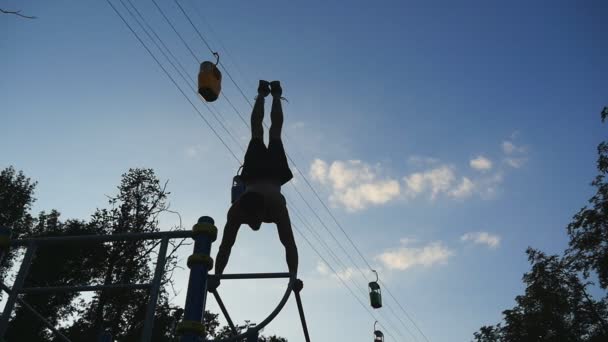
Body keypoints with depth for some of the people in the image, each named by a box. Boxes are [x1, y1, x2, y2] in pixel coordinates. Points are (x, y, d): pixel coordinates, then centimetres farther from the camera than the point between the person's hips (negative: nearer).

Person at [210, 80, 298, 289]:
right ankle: (262, 93, 50)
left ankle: (275, 94, 46)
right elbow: (226, 246, -34)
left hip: (273, 172, -1)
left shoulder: (276, 207, -44)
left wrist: (293, 277, -47)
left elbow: (289, 244, -44)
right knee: (257, 134, 27)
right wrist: (216, 275, -37)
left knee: (274, 133, 26)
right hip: (254, 172, 1)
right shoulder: (236, 210, -39)